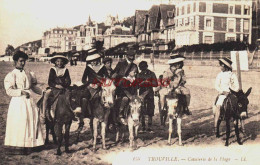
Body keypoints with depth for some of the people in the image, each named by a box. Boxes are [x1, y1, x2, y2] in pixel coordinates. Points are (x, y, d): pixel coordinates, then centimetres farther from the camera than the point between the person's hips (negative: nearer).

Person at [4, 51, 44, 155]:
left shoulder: (28, 73, 12)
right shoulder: (11, 75, -4)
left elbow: (33, 86, 21)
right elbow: (9, 91, -10)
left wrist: (43, 92, 10)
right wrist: (21, 92, -19)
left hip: (29, 100, 6)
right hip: (18, 101, -5)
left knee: (31, 122, 5)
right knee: (18, 123, -3)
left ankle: (26, 146, 15)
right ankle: (17, 147, 6)